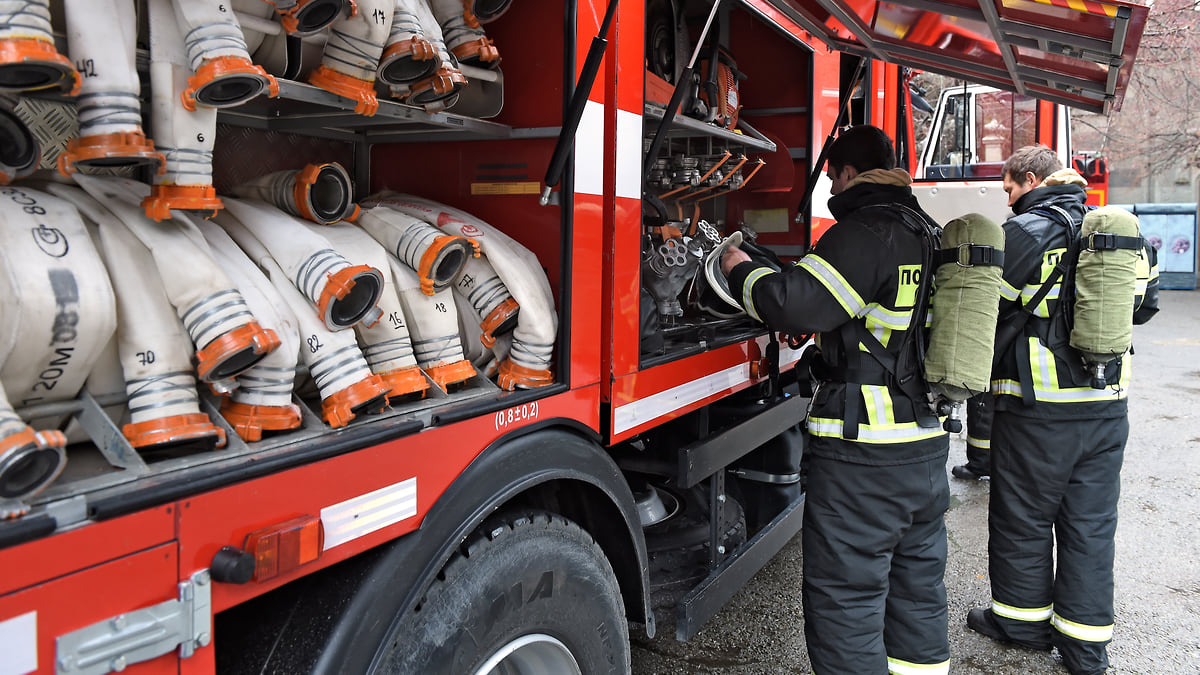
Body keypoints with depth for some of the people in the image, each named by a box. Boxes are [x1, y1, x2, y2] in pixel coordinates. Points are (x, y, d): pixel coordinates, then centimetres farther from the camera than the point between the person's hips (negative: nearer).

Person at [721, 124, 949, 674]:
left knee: (845, 598, 0)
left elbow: (792, 303, -21)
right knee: (917, 585, 21)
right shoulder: (928, 233, 14)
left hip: (862, 453, -9)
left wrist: (741, 269, -3)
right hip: (927, 443, 9)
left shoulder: (864, 232, -14)